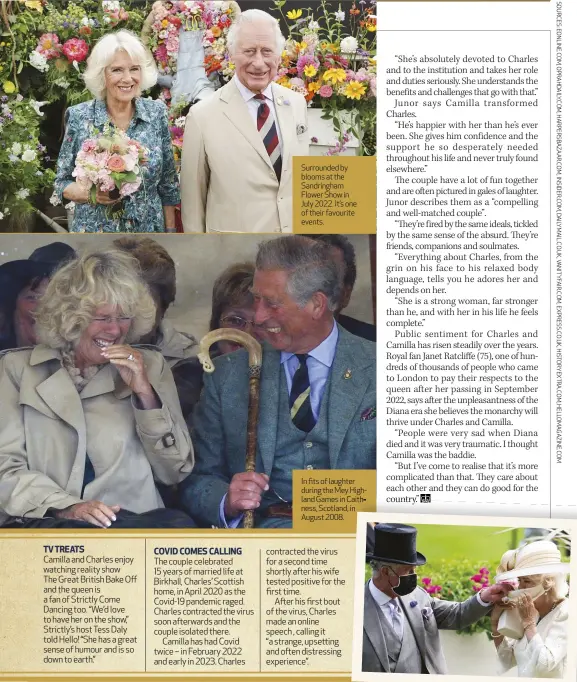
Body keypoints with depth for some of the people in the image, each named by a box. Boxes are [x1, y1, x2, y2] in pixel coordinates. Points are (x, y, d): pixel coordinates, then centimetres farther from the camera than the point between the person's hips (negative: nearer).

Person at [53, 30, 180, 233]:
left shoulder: (157, 113, -3)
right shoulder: (79, 117, -7)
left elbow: (168, 182, 3)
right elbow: (62, 182, -1)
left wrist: (170, 231, 1)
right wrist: (89, 193, -19)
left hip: (149, 230, 2)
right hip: (94, 231, -1)